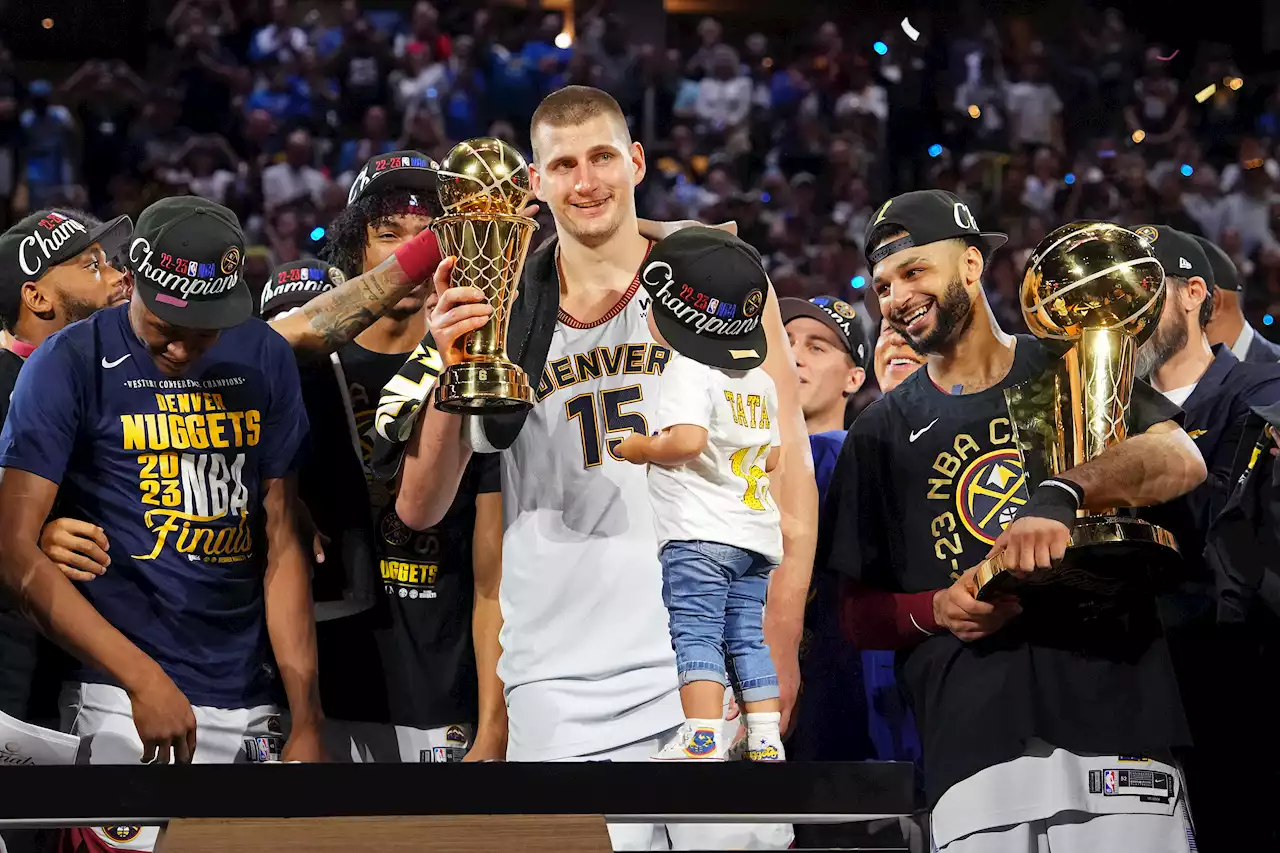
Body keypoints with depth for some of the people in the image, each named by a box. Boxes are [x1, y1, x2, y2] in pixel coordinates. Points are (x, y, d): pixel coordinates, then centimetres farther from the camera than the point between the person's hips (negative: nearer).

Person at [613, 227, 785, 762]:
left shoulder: (688, 371, -9)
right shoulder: (760, 381, 16)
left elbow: (687, 439, -24)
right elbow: (773, 457, 19)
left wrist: (640, 449, -7)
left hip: (700, 534, -8)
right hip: (757, 535, 8)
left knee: (695, 634, -10)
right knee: (747, 637, 10)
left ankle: (703, 739, -18)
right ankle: (766, 742, 6)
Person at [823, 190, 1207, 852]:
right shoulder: (882, 432, 17)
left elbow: (1182, 461, -8)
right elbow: (858, 614, 18)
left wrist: (1063, 494, -25)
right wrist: (934, 612, -4)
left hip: (1114, 711, -1)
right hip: (970, 742, 2)